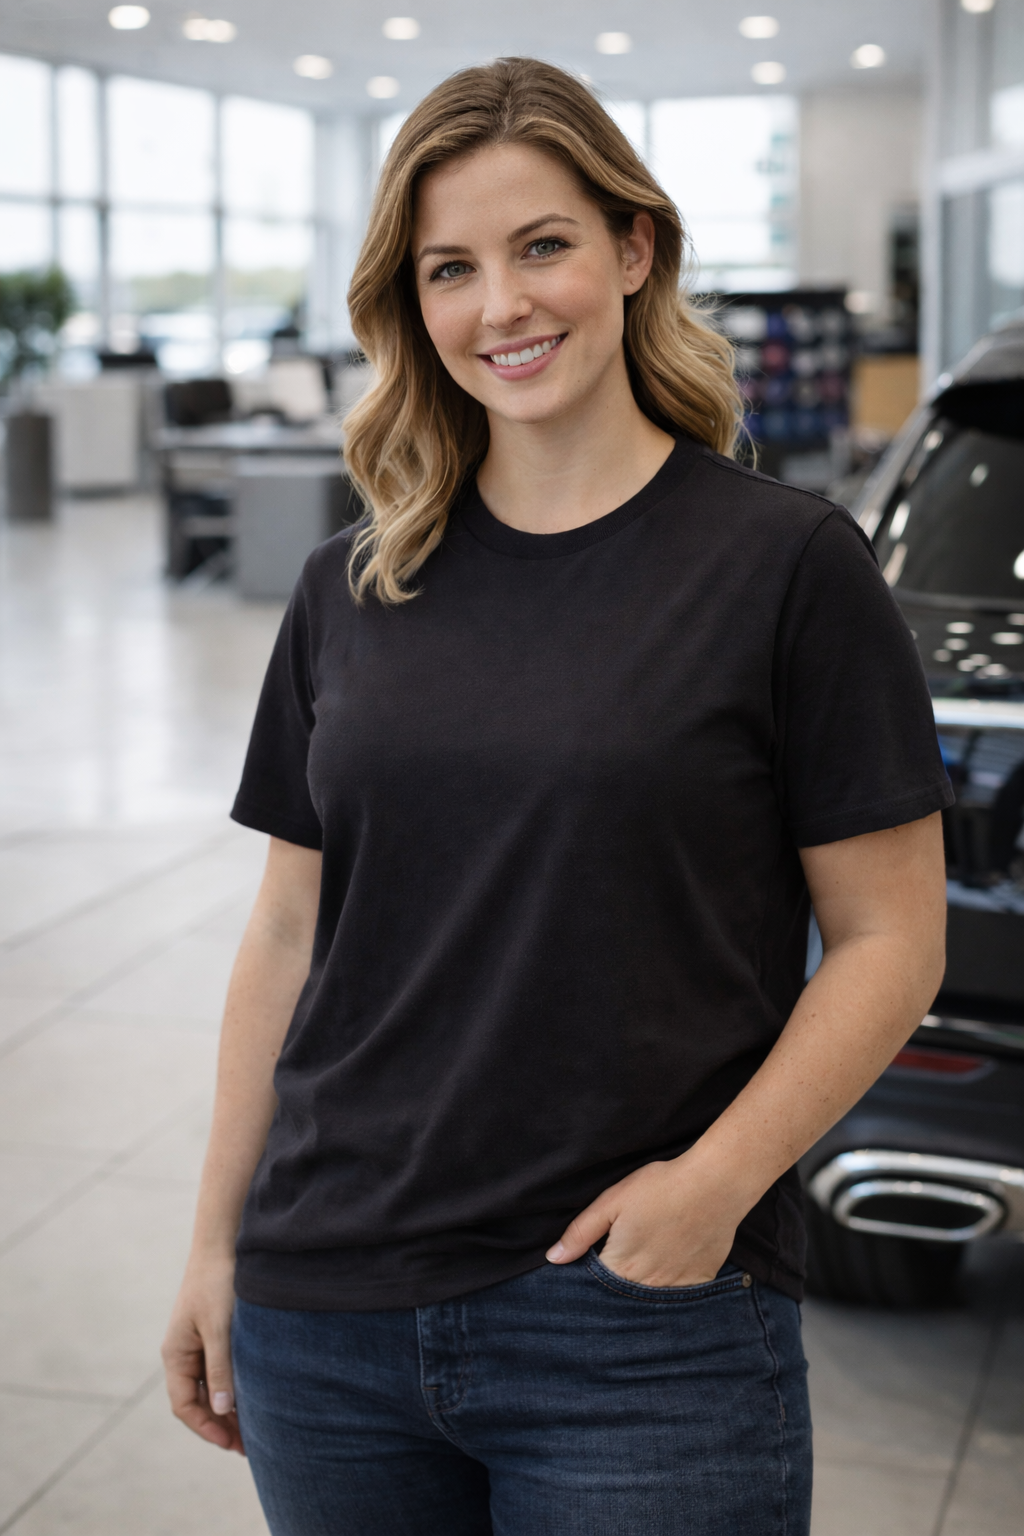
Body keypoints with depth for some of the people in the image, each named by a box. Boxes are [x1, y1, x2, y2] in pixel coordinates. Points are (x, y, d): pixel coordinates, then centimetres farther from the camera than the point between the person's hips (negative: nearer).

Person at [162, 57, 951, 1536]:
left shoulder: (785, 564, -6)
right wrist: (217, 1246, 9)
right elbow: (289, 934, 10)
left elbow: (891, 939, -6)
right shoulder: (348, 591, 6)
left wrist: (715, 1180, -17)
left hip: (644, 1325, -3)